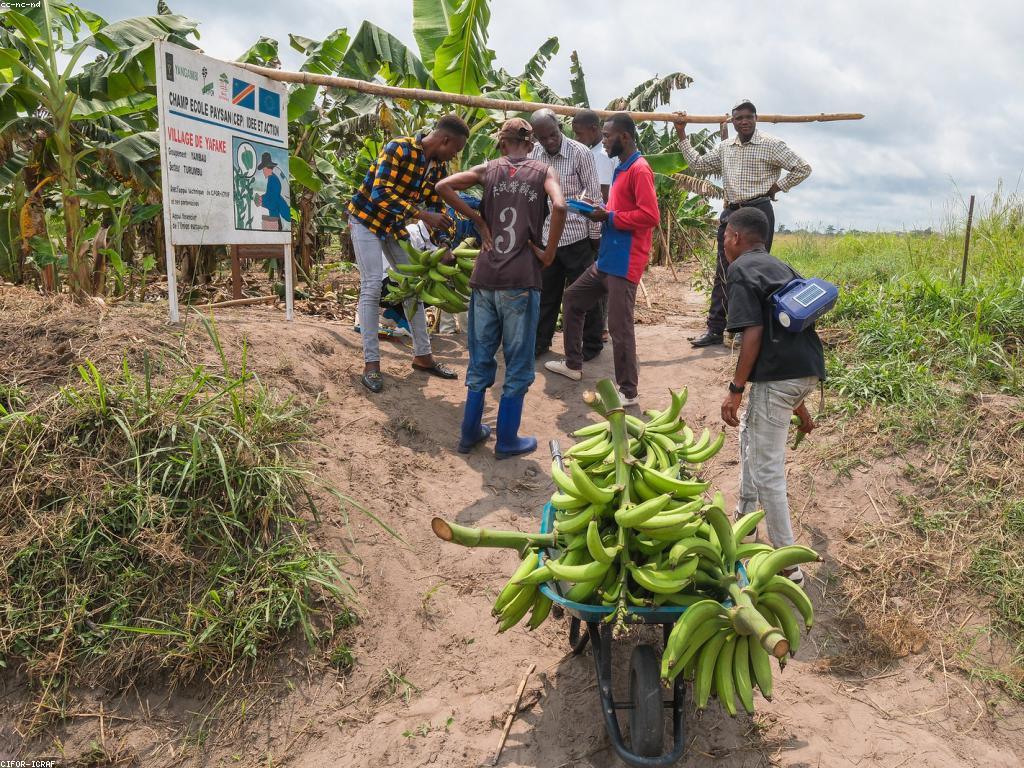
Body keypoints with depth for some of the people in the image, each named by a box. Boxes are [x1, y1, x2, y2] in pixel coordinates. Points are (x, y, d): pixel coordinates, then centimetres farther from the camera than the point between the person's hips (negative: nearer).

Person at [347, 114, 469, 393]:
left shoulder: (439, 167, -3)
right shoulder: (398, 148, -25)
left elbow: (435, 207, 3)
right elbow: (380, 194, -32)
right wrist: (422, 214, -37)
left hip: (395, 225, 8)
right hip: (367, 218, -7)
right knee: (372, 286, -14)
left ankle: (422, 355, 15)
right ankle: (370, 363, -8)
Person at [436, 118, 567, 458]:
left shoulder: (489, 169, 8)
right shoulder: (543, 171, 2)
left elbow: (443, 186, -3)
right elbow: (559, 206, -18)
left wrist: (477, 219, 3)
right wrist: (549, 253, -8)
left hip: (484, 277, 3)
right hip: (521, 280, -3)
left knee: (480, 358, 16)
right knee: (518, 364, 9)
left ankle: (470, 432, 24)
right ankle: (507, 440, 15)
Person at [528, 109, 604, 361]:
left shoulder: (580, 153, -12)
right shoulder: (533, 154, 2)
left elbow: (594, 196, -8)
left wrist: (595, 235, -6)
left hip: (576, 235, -4)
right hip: (545, 235, 5)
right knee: (546, 292, 15)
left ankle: (592, 344, 18)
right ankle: (540, 341, 28)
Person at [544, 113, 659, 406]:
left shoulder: (639, 169, -14)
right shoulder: (622, 168, 17)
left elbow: (650, 216, -23)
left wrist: (609, 217, -15)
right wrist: (601, 211, 6)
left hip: (624, 263, -11)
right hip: (606, 259, 11)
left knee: (619, 326, -7)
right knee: (573, 297, 20)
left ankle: (627, 392, 5)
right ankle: (573, 364, 33)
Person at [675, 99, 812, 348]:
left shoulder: (771, 145, -4)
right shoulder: (724, 148, 12)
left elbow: (803, 168, -3)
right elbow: (696, 164, 15)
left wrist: (776, 187, -7)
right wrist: (682, 134, 12)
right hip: (730, 213, 5)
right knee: (723, 273, 5)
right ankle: (715, 329, 9)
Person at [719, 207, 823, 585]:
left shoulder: (740, 270, -3)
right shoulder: (780, 267, 23)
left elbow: (753, 331, -16)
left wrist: (735, 389, -13)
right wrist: (798, 402, 30)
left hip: (778, 374, -9)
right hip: (808, 368, 9)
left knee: (766, 468, -1)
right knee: (750, 430, 29)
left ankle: (787, 565, 6)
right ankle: (745, 515, 41)